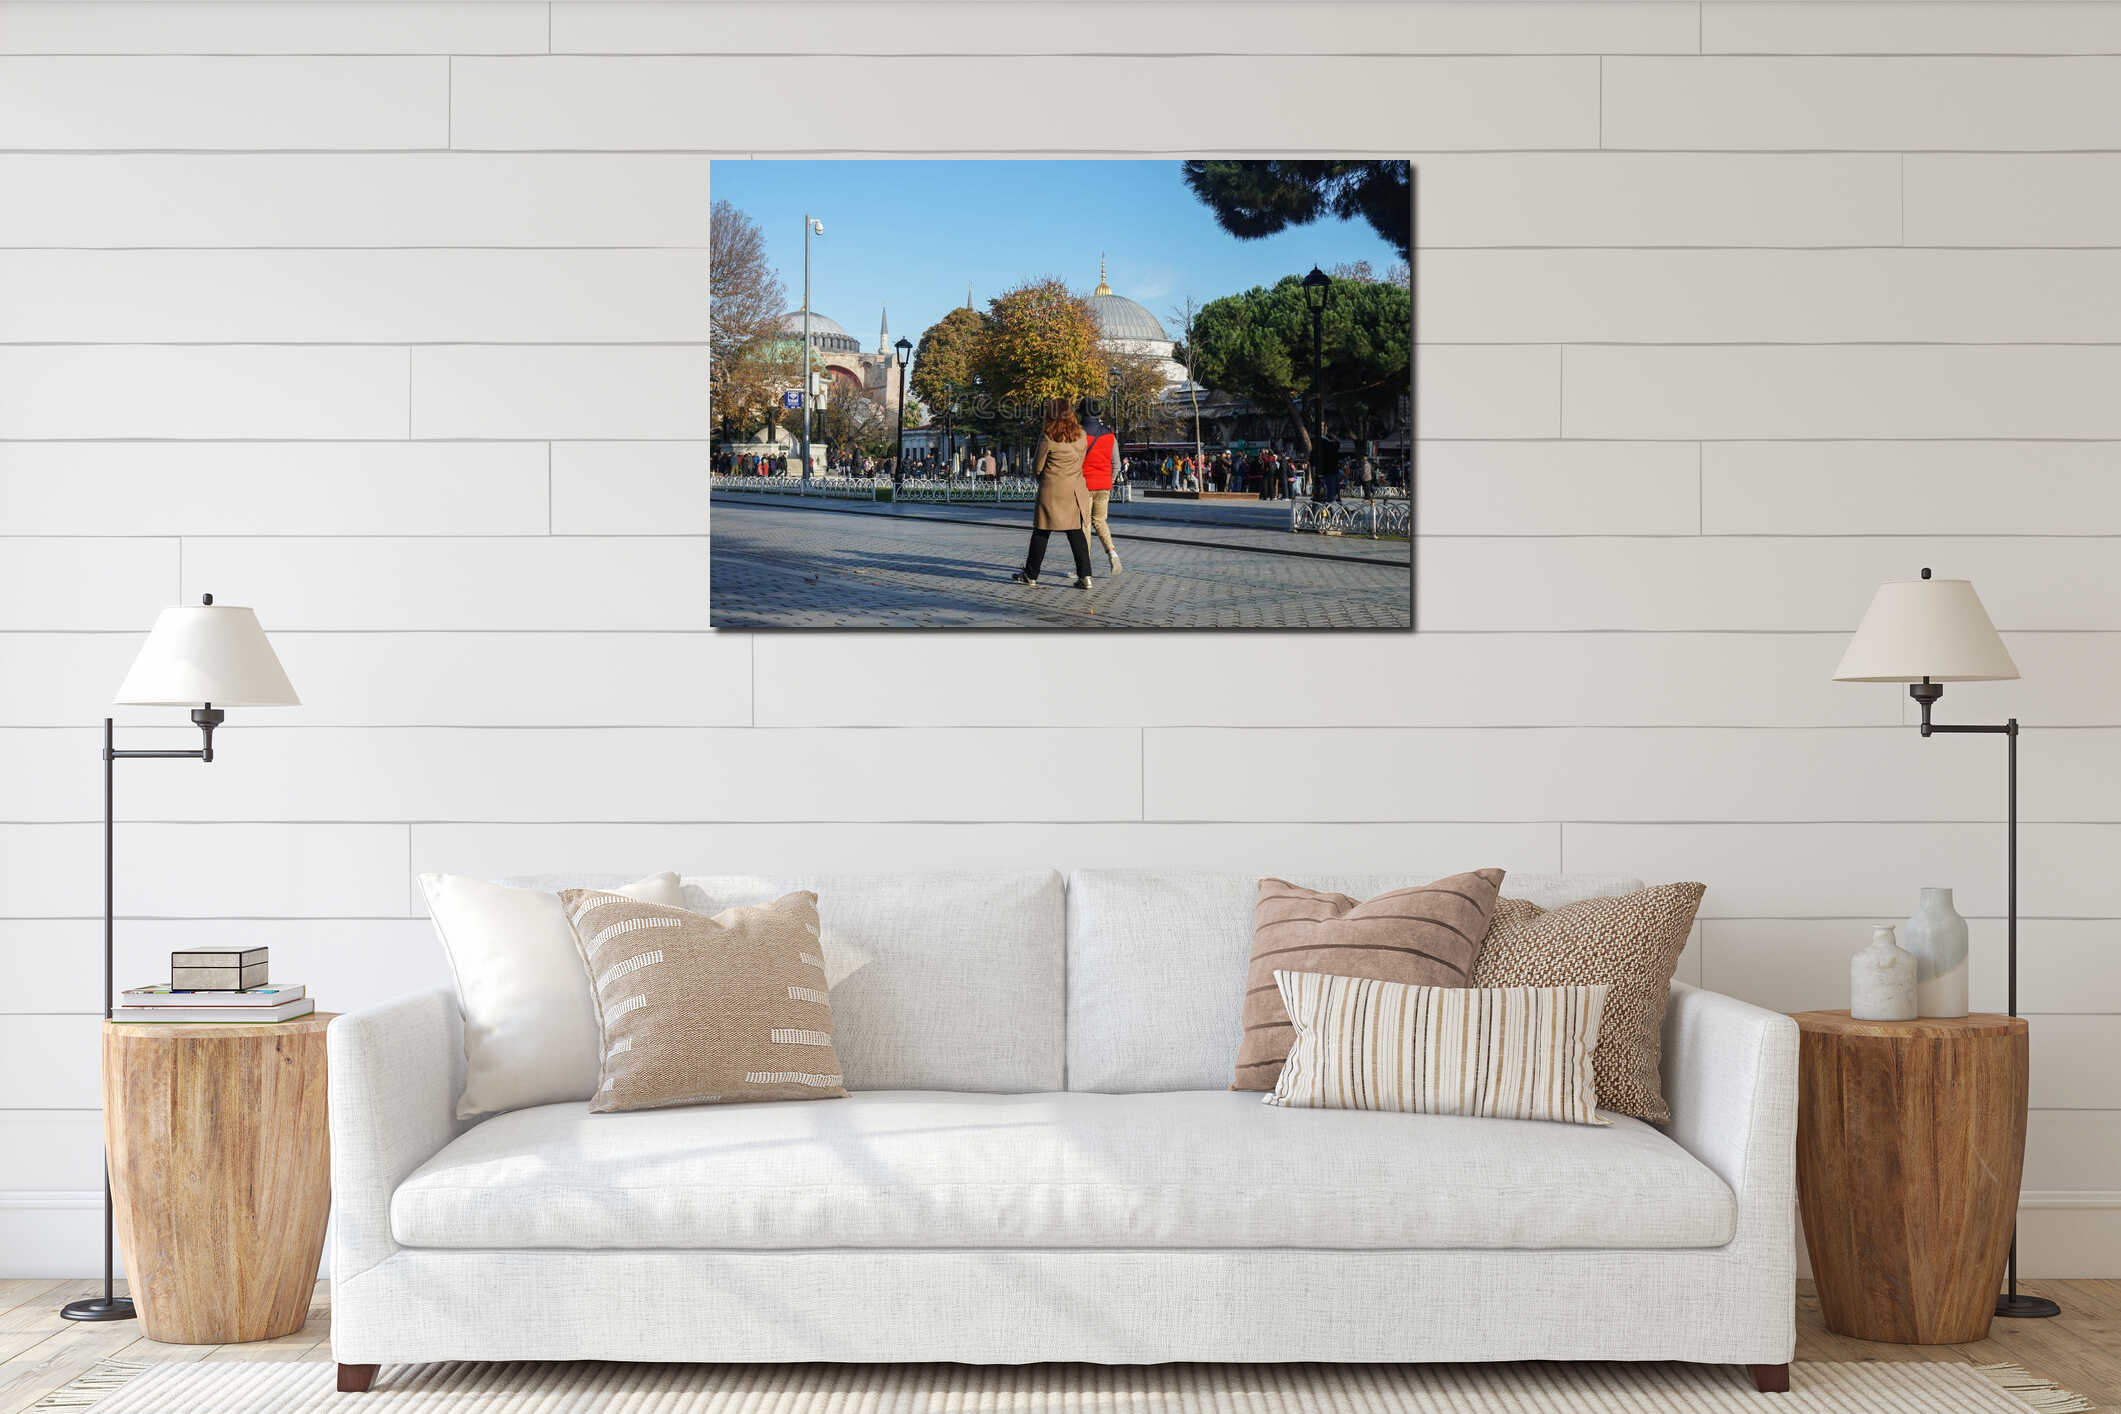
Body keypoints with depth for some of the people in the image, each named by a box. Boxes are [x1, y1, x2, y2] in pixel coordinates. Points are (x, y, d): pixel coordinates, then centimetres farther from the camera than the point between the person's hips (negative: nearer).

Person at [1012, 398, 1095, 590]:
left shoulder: (1047, 438, -11)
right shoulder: (1081, 435, 2)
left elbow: (1037, 467, -4)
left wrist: (1041, 478, 17)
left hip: (1052, 490, -4)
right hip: (1076, 490, 4)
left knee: (1041, 532, 6)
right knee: (1076, 532, 7)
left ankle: (1031, 574, 15)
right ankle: (1085, 575, 0)